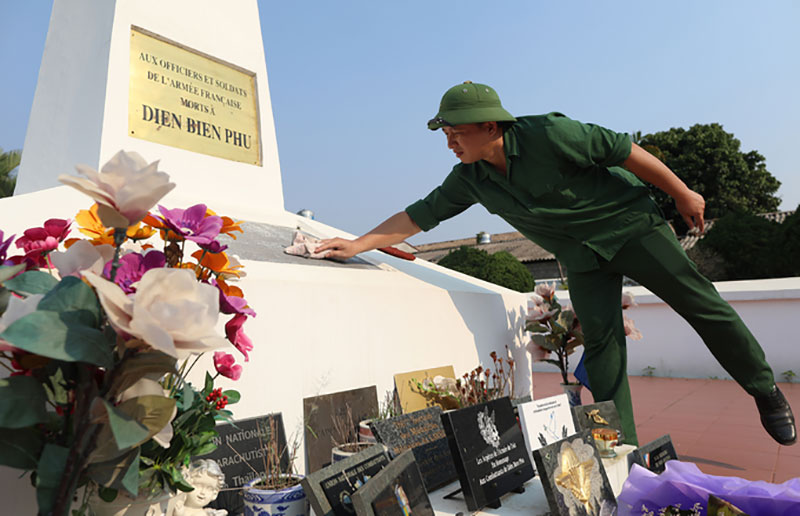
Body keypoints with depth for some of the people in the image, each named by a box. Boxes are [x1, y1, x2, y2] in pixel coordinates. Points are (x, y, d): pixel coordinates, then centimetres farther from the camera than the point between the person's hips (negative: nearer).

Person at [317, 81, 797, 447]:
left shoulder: (547, 134, -25)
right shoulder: (470, 179, -8)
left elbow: (624, 150, -17)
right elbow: (419, 215, -5)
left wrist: (682, 193, -8)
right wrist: (357, 244, -11)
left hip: (630, 224, -4)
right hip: (583, 257, 4)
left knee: (701, 304, 2)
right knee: (601, 340, -2)